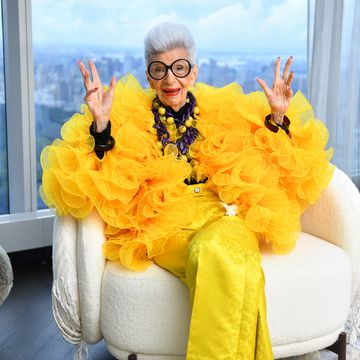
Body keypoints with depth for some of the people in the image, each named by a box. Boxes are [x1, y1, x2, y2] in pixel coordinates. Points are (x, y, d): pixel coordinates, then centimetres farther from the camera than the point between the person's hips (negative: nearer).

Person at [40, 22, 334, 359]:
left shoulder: (226, 114, 18)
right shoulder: (129, 118, 12)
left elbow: (268, 174, 15)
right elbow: (101, 189, -1)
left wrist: (277, 118, 3)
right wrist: (100, 126, -14)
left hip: (224, 216, 2)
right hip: (163, 226, -1)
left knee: (217, 249, -35)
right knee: (214, 258, -35)